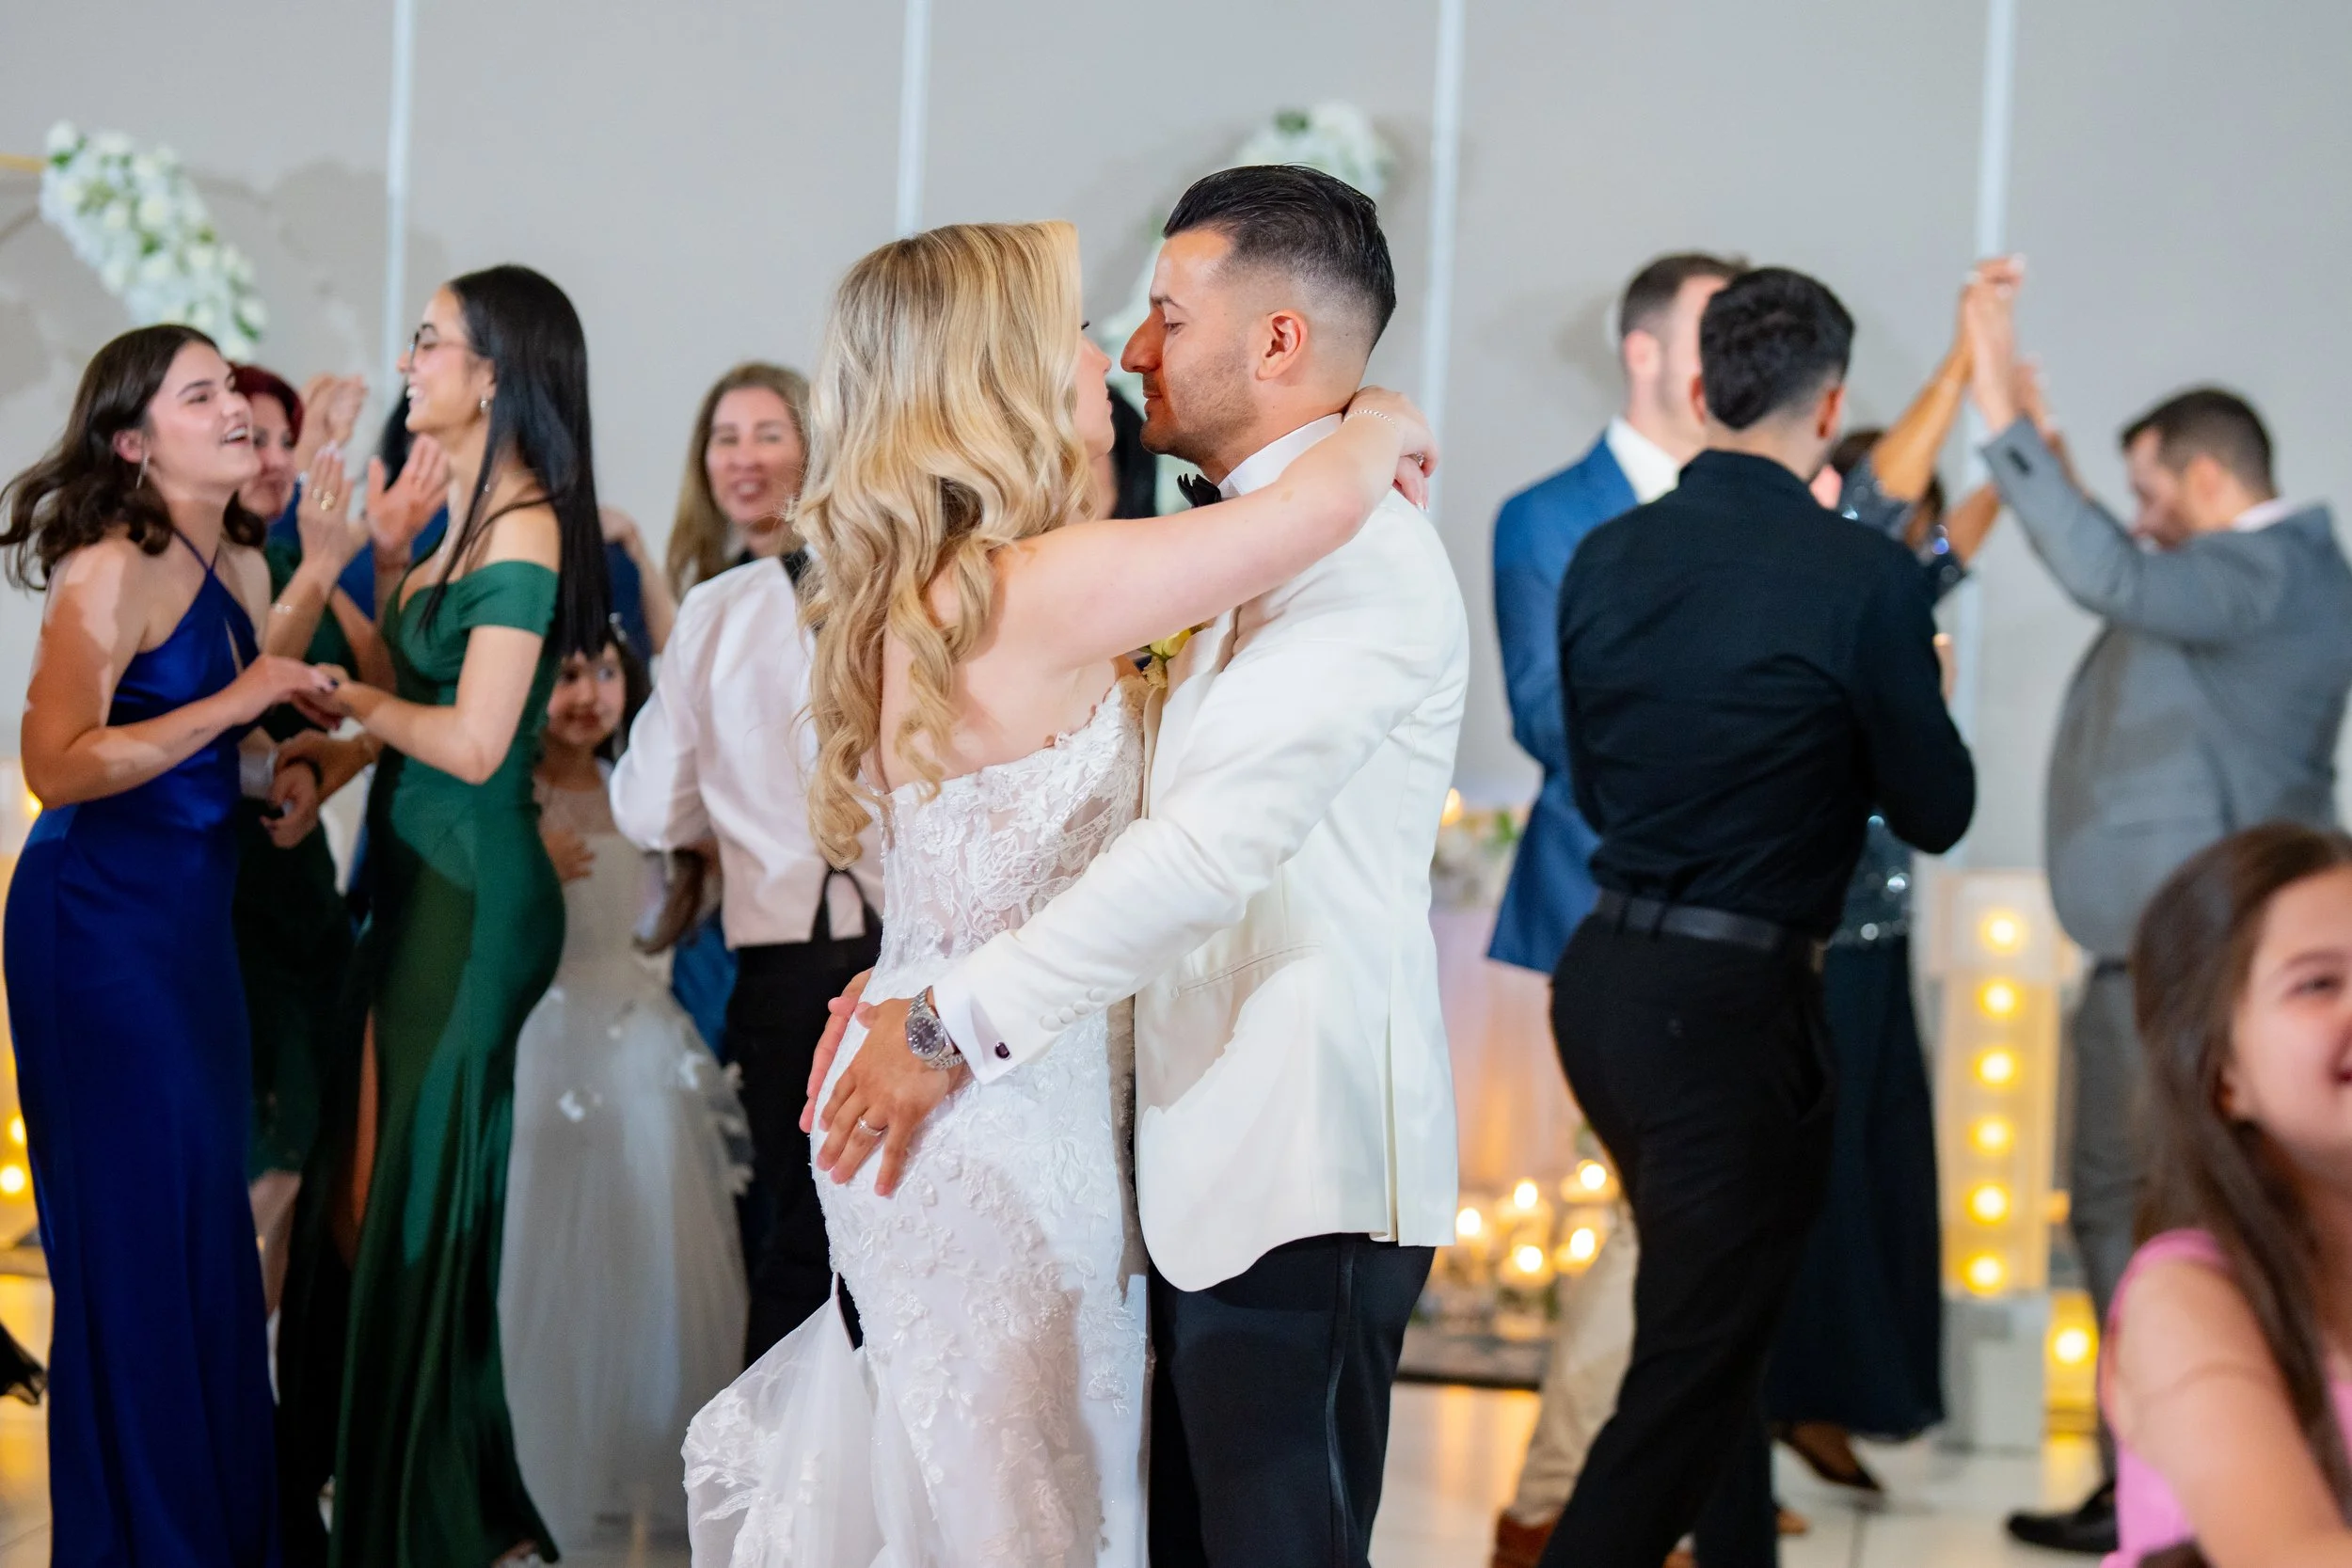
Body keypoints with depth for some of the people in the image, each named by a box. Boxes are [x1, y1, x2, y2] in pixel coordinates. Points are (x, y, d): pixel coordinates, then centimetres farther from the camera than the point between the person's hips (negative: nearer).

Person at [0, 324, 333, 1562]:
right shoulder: (111, 572, -16)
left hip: (195, 912, 8)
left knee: (210, 1213, 12)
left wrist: (273, 774, 6)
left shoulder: (242, 566, 10)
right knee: (138, 1220, -2)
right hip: (100, 917, -8)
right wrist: (233, 704, -25)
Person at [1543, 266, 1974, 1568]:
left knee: (1714, 1316, 24)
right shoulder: (1862, 578, -14)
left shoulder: (1604, 557, 2)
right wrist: (1920, 697, 14)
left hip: (1604, 975, 7)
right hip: (1733, 1008, -7)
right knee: (1689, 1374, 1)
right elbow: (1934, 814, -5)